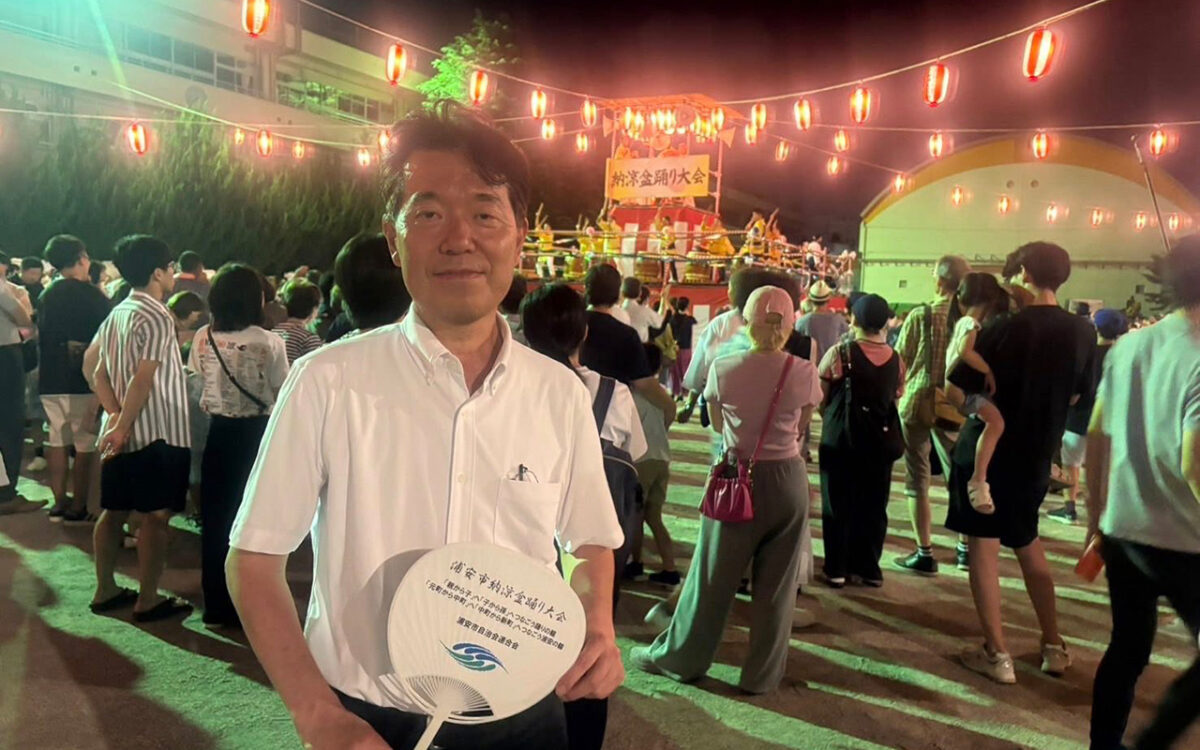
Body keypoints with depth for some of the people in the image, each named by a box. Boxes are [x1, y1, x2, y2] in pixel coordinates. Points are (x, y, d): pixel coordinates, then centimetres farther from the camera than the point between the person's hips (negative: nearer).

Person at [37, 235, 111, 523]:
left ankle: (59, 502, 19)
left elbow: (41, 336, 16)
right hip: (83, 380, -6)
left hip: (50, 380, 7)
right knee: (85, 446, 0)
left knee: (58, 440, 14)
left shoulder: (46, 295, 9)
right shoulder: (92, 295, -10)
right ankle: (78, 509, 3)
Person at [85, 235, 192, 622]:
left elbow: (93, 365, 9)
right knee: (155, 516, -1)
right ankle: (148, 600, 4)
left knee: (114, 511, 14)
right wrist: (123, 426, -18)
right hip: (156, 433, -9)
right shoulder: (156, 317, -16)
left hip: (122, 432, 9)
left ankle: (105, 591, 25)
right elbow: (143, 380, -23)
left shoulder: (117, 313, 11)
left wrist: (115, 414, 0)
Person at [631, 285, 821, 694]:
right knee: (775, 584, 12)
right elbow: (800, 429, 6)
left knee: (713, 576, 12)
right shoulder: (805, 373, -7)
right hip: (788, 479, 1)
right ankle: (762, 674, 24)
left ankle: (678, 657, 28)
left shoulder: (723, 368, -8)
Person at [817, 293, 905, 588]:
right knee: (873, 506, 14)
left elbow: (820, 398, -5)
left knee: (838, 504, 9)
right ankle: (868, 568, 22)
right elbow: (896, 398, 7)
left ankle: (836, 569, 14)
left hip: (841, 439, -3)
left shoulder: (839, 352, -11)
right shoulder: (896, 359, -1)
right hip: (881, 441, 3)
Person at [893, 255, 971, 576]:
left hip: (918, 403, -4)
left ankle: (924, 553, 7)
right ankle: (967, 547, 27)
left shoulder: (921, 315, -11)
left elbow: (900, 362, -7)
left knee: (918, 480, 5)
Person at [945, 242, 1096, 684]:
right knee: (1027, 541, 21)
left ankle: (996, 654, 5)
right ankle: (1054, 646, 26)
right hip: (1037, 453, 5)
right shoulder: (1082, 333, -2)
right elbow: (1076, 395, 10)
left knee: (983, 545, 3)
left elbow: (957, 387, -11)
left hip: (987, 449, -5)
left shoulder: (1005, 329, -16)